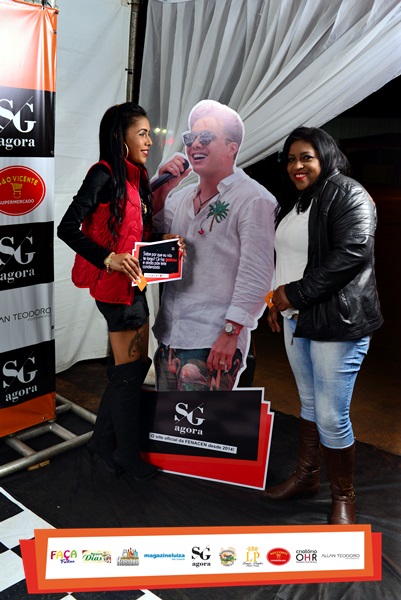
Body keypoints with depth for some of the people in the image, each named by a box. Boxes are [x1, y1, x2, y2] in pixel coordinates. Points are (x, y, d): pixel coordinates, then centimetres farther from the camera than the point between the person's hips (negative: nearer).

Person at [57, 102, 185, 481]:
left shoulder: (135, 177, 13)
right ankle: (126, 452, 19)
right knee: (129, 368, 1)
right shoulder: (104, 176, -13)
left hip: (133, 282, 9)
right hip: (114, 284, -9)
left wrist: (165, 243, 2)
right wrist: (109, 259, -26)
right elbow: (67, 227, -18)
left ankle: (103, 440, 29)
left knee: (136, 364, 14)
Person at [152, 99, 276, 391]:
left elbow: (256, 274, -13)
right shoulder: (180, 197, 15)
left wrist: (231, 332, -17)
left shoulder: (254, 199, -7)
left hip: (213, 344, -7)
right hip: (169, 335, 7)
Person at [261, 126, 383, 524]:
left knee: (331, 416, -5)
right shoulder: (292, 202, 17)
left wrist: (298, 293, -19)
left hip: (337, 322, -8)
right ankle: (306, 476, 34)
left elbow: (352, 252, -21)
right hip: (296, 319, 8)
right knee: (309, 403, 19)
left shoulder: (348, 196, -9)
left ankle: (343, 498, 14)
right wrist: (278, 301, 15)